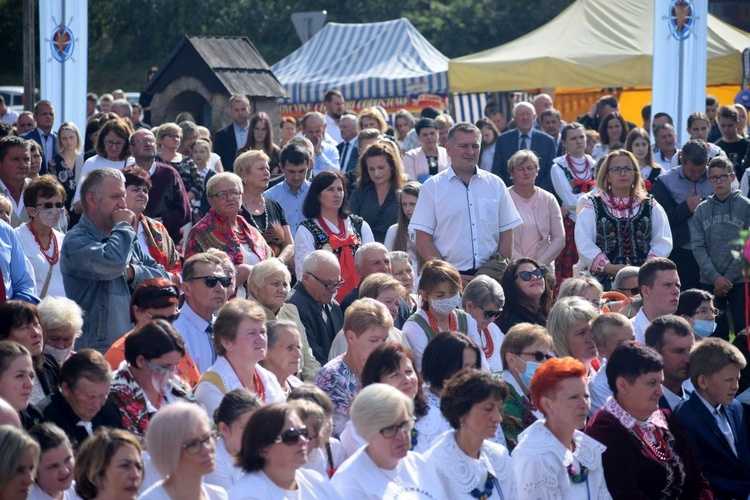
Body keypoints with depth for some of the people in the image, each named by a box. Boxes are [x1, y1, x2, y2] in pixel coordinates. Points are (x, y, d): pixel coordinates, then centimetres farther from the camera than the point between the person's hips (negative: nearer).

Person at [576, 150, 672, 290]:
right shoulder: (592, 206, 8)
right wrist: (608, 267, -13)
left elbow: (662, 241, 6)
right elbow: (584, 243, -2)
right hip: (604, 280, -1)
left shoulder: (650, 206, 14)